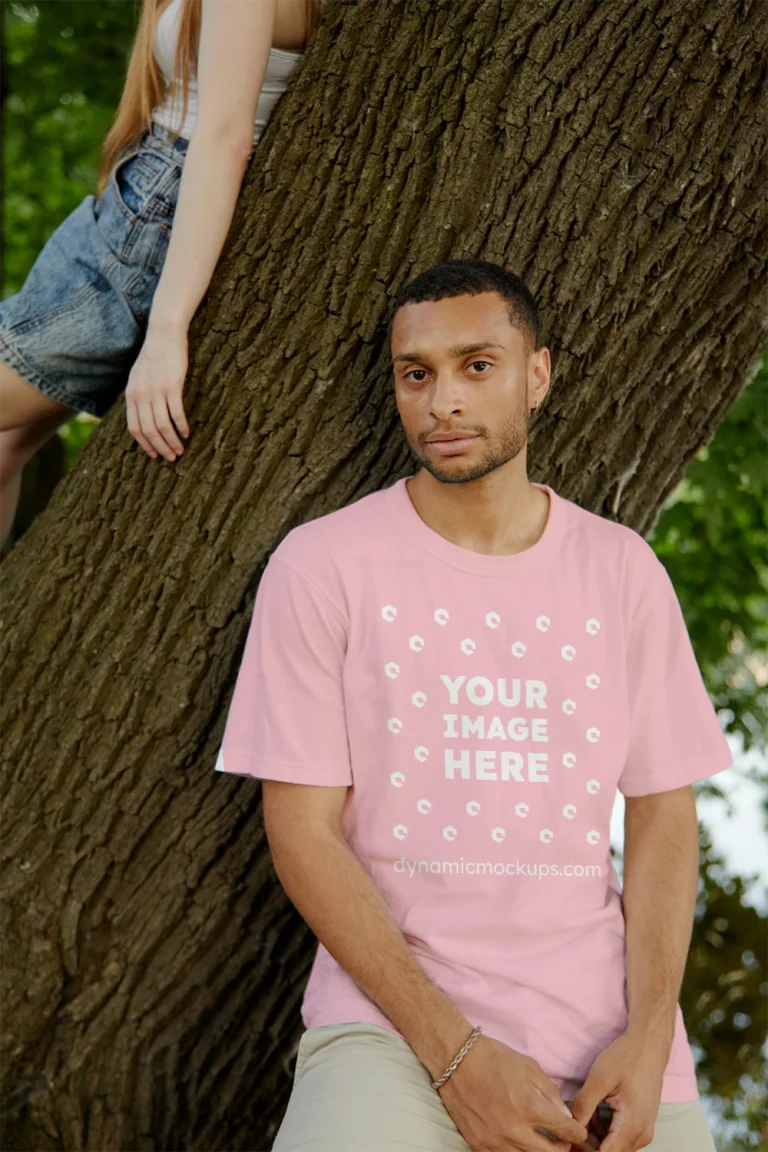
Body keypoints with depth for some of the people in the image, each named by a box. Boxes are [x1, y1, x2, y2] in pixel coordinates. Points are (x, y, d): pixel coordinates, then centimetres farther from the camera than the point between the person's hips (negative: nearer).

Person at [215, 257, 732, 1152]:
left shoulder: (622, 570, 8)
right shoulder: (321, 565, 0)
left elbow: (662, 816, 9)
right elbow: (303, 831, -4)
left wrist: (648, 1037, -7)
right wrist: (455, 1054, -13)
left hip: (603, 1025, 3)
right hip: (392, 1015, -2)